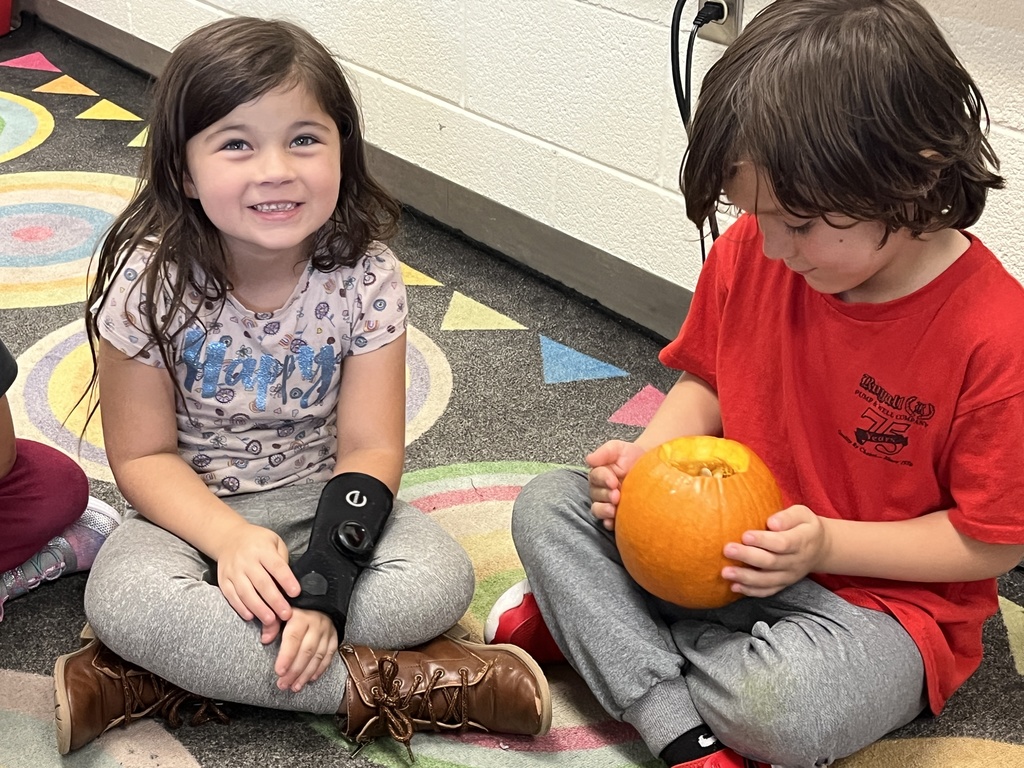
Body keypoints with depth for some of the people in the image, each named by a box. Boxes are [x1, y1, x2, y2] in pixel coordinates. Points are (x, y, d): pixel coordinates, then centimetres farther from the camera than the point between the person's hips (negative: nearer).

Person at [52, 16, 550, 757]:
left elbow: (370, 447, -13)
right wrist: (230, 538, -29)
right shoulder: (149, 280, -17)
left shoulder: (365, 277, -15)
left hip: (322, 500, 2)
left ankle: (146, 682, -24)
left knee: (439, 578, -26)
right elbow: (143, 455, -11)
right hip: (193, 509, -1)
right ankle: (398, 684, -23)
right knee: (125, 598, -33)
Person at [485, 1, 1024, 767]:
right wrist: (647, 458, -12)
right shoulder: (750, 252, -9)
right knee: (549, 505, -8)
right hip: (724, 541, 6)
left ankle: (597, 625, -8)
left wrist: (827, 544, -24)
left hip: (886, 595, -6)